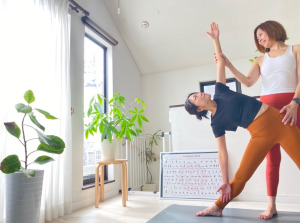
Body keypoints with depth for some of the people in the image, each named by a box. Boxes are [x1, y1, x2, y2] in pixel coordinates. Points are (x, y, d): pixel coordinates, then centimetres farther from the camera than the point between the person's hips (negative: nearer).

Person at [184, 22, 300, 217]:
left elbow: (221, 61, 10)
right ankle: (217, 207, 16)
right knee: (240, 178, -3)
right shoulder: (216, 123, -2)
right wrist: (225, 181, -5)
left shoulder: (220, 92, 5)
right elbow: (222, 152, -3)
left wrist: (215, 39, 4)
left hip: (277, 119, 2)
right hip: (261, 135, -2)